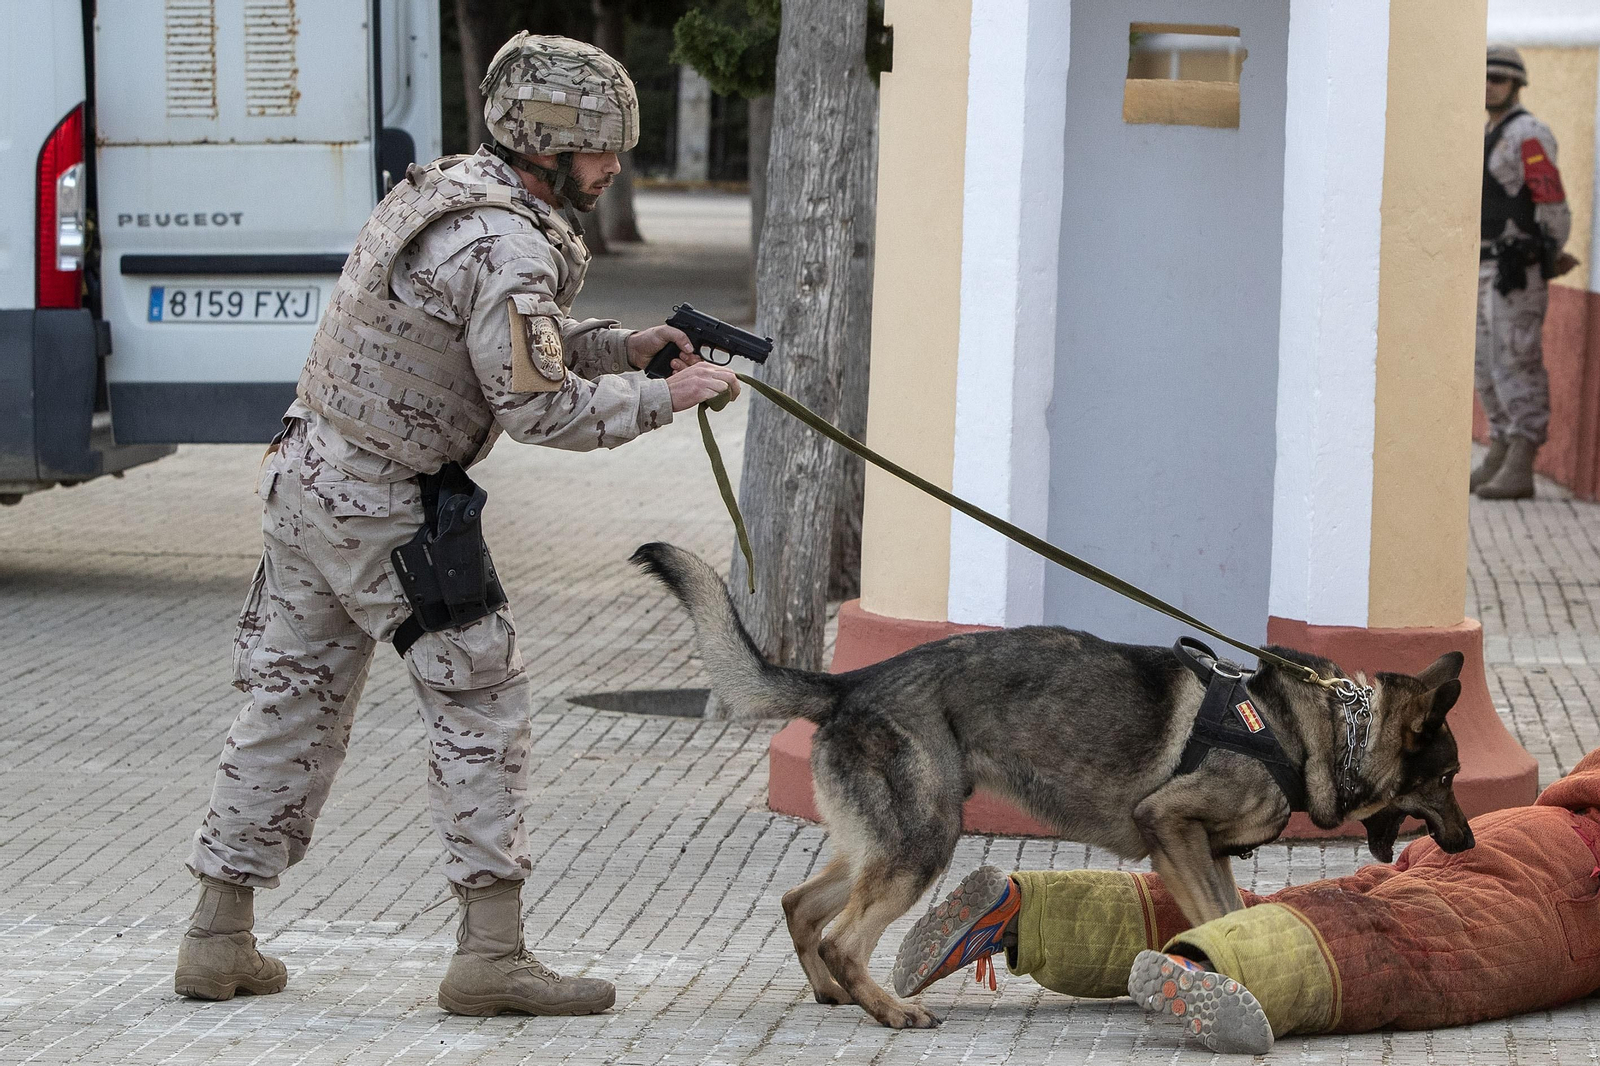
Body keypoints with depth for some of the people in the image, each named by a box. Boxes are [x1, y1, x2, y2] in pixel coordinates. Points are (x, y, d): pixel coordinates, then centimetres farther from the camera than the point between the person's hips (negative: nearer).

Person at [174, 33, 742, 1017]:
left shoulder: (451, 188, 10)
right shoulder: (507, 247, -20)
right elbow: (539, 407, -21)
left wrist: (625, 344, 10)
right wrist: (661, 396, -10)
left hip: (308, 476, 9)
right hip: (388, 513, -9)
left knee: (295, 705, 14)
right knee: (483, 710, -1)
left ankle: (220, 937, 19)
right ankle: (491, 952, -2)